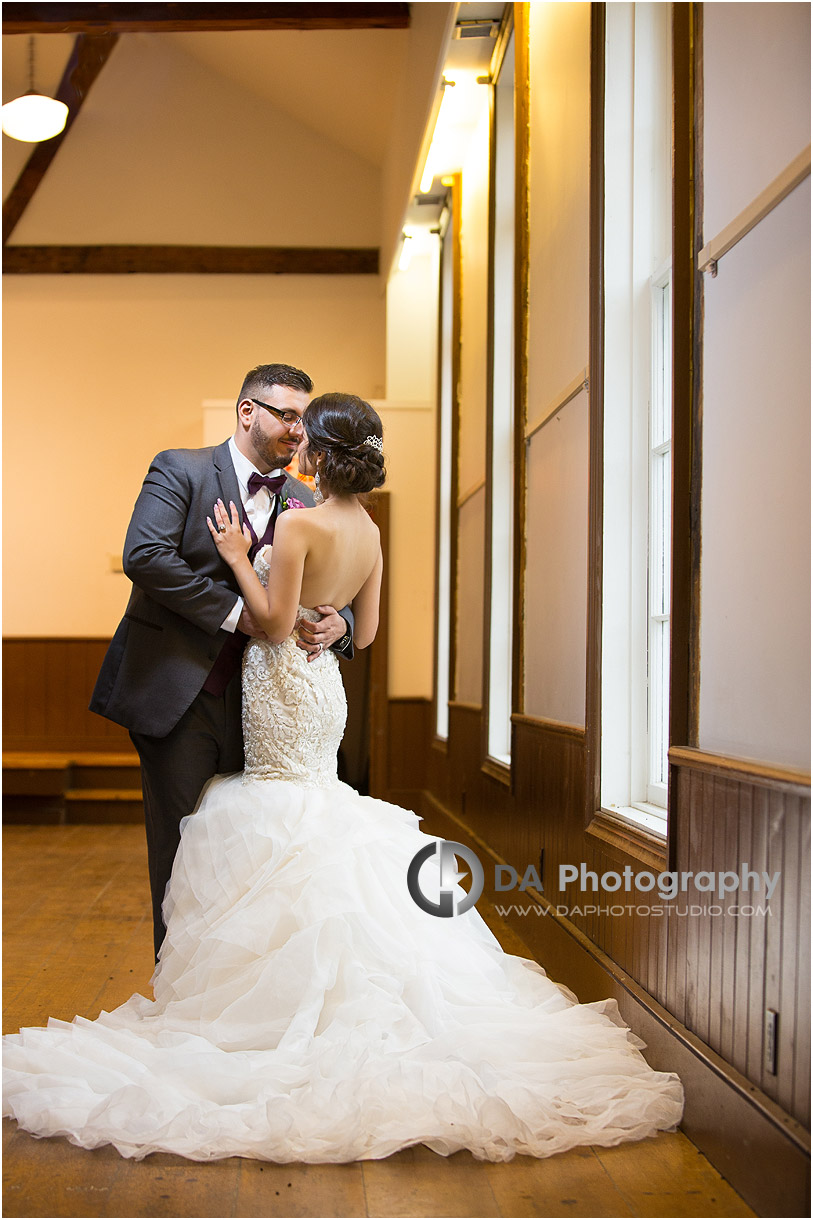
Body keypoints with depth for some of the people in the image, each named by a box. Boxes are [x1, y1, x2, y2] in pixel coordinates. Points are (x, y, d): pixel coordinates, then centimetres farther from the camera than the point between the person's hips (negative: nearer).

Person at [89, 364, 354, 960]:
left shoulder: (303, 502, 12)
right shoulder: (180, 470, -2)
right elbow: (145, 555, -17)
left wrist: (337, 624, -13)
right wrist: (236, 612, -19)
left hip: (254, 704, 4)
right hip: (177, 697, -4)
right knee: (180, 849, 5)